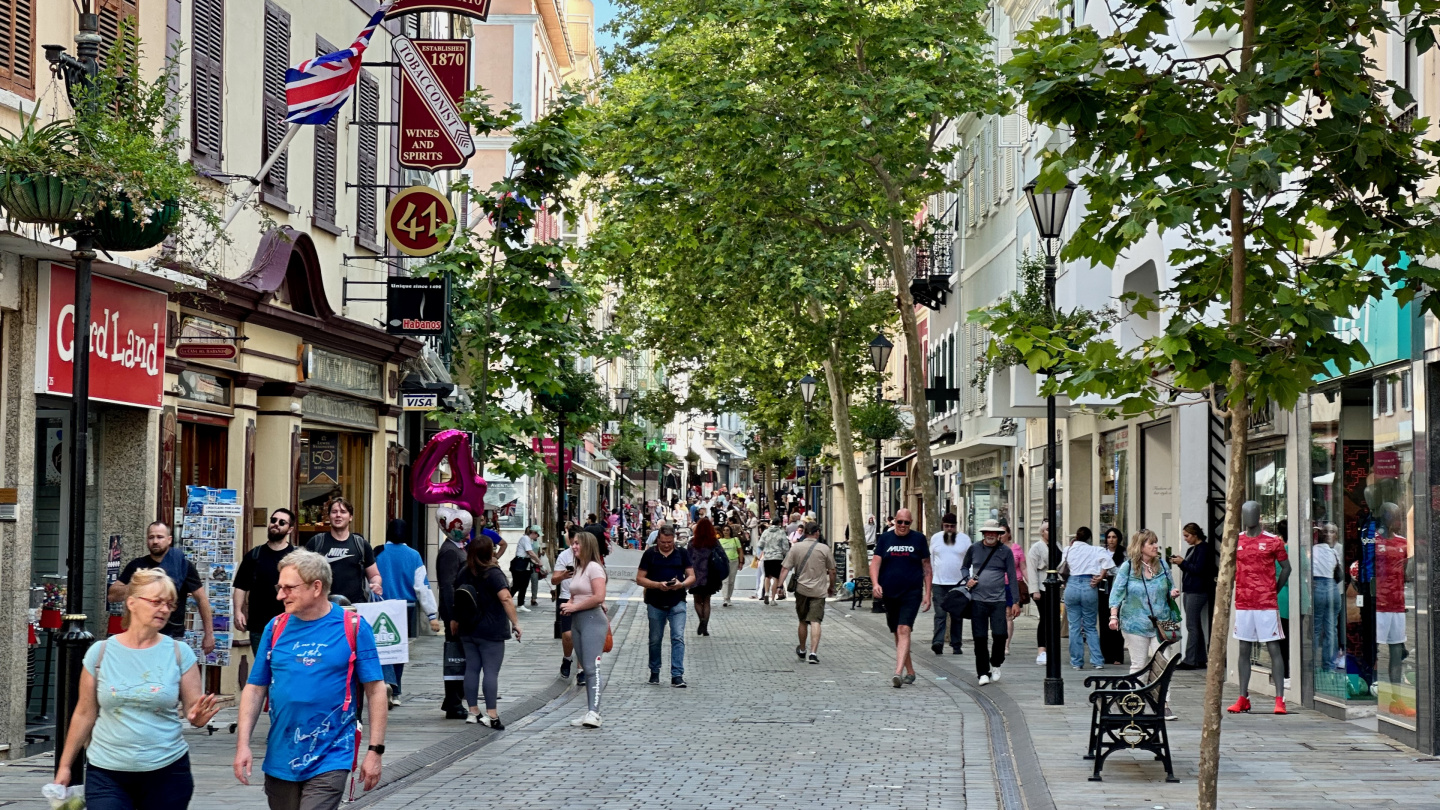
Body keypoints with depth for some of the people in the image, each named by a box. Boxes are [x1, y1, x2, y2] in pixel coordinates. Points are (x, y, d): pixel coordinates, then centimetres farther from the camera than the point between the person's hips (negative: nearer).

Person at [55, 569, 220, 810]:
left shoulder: (179, 653, -1)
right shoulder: (100, 653, 0)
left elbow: (193, 710, 3)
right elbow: (84, 714, 7)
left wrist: (197, 717, -20)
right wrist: (65, 765, 8)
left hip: (167, 772, 0)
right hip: (106, 773, 0)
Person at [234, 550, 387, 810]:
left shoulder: (353, 627, -6)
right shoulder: (276, 628, 4)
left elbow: (375, 690, -4)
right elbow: (254, 689, 7)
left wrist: (375, 750, -7)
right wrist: (243, 744, -1)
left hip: (329, 760, -4)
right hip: (280, 759, 4)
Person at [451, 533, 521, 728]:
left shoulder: (464, 573, 8)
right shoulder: (493, 573, -12)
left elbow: (456, 600, 14)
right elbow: (506, 599, -22)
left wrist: (455, 622, 23)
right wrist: (515, 623, -18)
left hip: (467, 631, 6)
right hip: (491, 632, -6)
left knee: (471, 669, 9)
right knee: (491, 671, -5)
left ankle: (473, 712, 13)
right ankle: (491, 715, -8)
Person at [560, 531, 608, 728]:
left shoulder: (594, 567, -9)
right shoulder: (577, 569, 18)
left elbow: (599, 597, -19)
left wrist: (575, 607, -13)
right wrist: (568, 605, 5)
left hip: (592, 619, -9)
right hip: (577, 621, 9)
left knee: (592, 667, -15)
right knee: (585, 668, 8)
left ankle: (594, 712, -21)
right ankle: (590, 712, 10)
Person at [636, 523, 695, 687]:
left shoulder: (682, 553, 5)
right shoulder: (649, 554, 1)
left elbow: (692, 577, 6)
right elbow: (640, 579, 0)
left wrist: (681, 584, -16)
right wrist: (657, 585, -17)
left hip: (677, 603, 0)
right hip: (655, 604, 0)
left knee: (678, 638, -11)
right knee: (655, 639, 11)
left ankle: (677, 675, -12)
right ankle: (654, 672, 28)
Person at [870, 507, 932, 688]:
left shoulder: (918, 539, 4)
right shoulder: (885, 539, 7)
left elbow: (926, 567, 7)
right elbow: (875, 563, 0)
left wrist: (927, 593, 2)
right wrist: (875, 583, -18)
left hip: (912, 593, -3)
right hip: (889, 594, 3)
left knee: (904, 630, -18)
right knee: (897, 633, 11)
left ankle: (898, 673, -26)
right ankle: (910, 672, 25)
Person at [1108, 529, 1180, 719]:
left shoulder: (1162, 565, 5)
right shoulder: (1127, 567, -5)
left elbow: (1170, 589, 16)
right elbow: (1117, 593, -4)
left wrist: (1173, 593, -7)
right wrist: (1114, 616, -14)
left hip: (1160, 623, 2)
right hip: (1135, 623, -2)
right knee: (1138, 666, 5)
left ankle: (1164, 705, -2)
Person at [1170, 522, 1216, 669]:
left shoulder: (1204, 548, -10)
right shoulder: (1191, 549, 18)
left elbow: (1198, 569, -18)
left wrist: (1182, 562, -11)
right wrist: (1179, 562, 5)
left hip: (1197, 592, -10)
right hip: (1189, 591, 10)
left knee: (1191, 626, -10)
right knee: (1196, 626, 10)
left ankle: (1190, 661, -10)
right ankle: (1201, 660, 13)